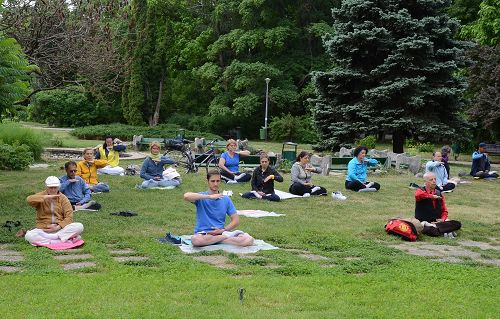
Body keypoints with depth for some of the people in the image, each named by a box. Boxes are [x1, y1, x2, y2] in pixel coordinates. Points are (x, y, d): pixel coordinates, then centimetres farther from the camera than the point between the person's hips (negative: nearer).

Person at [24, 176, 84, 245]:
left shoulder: (63, 198, 6)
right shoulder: (41, 196, 4)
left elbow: (69, 217, -3)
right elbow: (29, 200, -19)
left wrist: (58, 227, -17)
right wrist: (46, 197, -24)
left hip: (61, 228, 1)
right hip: (43, 230, -1)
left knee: (79, 226, -26)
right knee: (28, 236, -32)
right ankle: (63, 240, -29)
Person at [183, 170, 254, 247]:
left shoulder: (226, 199, 9)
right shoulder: (201, 198, 0)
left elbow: (236, 220, 8)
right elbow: (186, 196, -23)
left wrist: (223, 230, -9)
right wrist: (210, 196, -26)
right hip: (203, 234, 0)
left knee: (249, 240, -21)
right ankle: (226, 235, -19)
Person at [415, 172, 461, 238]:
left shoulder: (438, 193, 12)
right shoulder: (420, 191, -4)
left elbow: (444, 210, 17)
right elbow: (418, 195, -32)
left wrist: (443, 219, -3)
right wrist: (432, 196, -22)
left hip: (437, 222, 6)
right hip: (424, 223, -6)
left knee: (457, 224, -12)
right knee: (428, 229, -39)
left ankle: (435, 227, -21)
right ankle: (445, 233, -19)